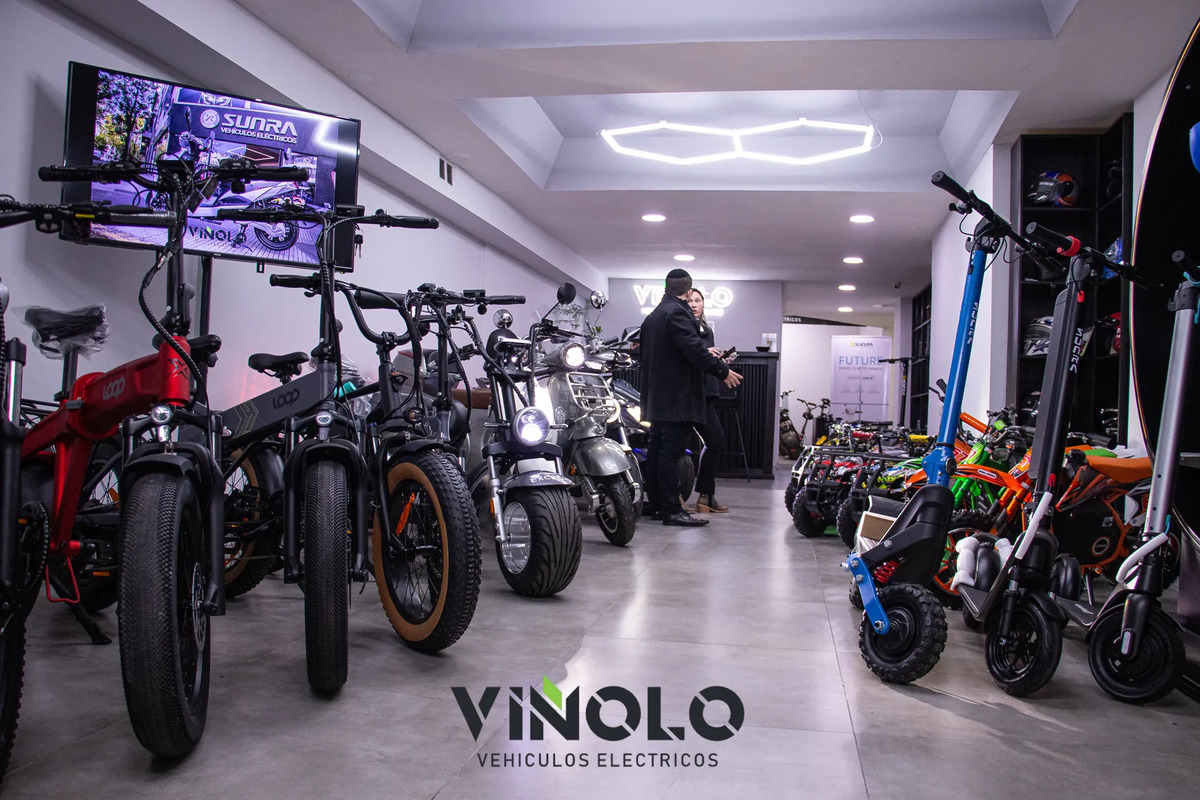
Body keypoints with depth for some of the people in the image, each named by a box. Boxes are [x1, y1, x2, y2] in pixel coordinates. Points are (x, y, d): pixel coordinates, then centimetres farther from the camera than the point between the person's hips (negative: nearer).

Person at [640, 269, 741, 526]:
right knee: (671, 452, -10)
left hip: (656, 397, 10)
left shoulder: (652, 316, 18)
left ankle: (656, 505, 18)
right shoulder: (677, 313, -12)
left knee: (657, 451, 12)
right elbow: (694, 348, -22)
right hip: (677, 396, -10)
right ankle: (671, 510, -9)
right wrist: (722, 370, -13)